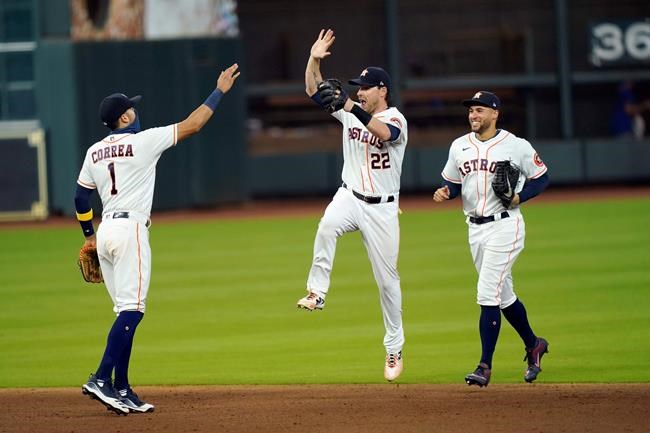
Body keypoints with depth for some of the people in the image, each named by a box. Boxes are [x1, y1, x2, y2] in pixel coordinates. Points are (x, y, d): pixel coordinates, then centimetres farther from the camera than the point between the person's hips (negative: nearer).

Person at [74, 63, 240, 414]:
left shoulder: (94, 152, 13)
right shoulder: (143, 141, -5)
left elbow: (81, 198, 17)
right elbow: (192, 125, -2)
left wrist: (89, 236, 28)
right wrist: (219, 91, 7)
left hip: (105, 231, 7)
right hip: (130, 230, -7)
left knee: (127, 312, 10)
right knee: (131, 309, -11)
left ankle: (122, 391, 6)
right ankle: (102, 379, -23)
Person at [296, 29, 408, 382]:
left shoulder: (396, 120, -13)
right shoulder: (351, 111, 5)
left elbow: (382, 132, -37)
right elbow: (313, 91, 4)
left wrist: (349, 106, -43)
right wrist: (314, 60, -12)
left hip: (381, 208, -3)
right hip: (349, 198, 3)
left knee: (387, 278, 3)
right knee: (327, 226, -35)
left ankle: (394, 349, 16)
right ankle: (317, 292, -31)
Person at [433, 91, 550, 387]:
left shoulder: (516, 146, -6)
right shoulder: (459, 146, 9)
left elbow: (541, 179, 1)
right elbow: (453, 182, 17)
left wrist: (519, 197, -16)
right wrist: (445, 192, -5)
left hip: (505, 226, -6)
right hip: (475, 228, 6)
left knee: (487, 294, -14)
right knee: (503, 295, 16)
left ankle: (485, 367, -13)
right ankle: (533, 345, 37)